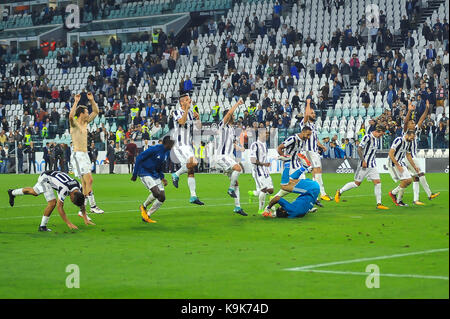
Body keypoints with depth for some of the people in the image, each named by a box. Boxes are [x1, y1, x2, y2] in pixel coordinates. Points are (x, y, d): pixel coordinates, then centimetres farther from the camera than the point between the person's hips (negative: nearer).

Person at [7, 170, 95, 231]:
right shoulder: (64, 188, -39)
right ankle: (42, 226, -2)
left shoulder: (79, 188, -19)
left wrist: (85, 219, -7)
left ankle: (12, 192, 54)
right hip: (45, 178, -8)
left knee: (34, 192, 29)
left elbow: (81, 204, -3)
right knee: (52, 203, -20)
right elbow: (59, 206, -34)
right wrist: (68, 223, -34)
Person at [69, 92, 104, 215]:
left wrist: (92, 100, 9)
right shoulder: (74, 123, -9)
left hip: (85, 154, 9)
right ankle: (93, 206, -12)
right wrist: (76, 102, -29)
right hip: (78, 155, -9)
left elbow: (96, 111, 22)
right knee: (89, 180, -15)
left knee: (85, 183, 6)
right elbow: (71, 115, -32)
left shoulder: (85, 122, 14)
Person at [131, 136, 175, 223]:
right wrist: (135, 174, -12)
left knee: (162, 197, -3)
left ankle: (146, 216, 8)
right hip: (145, 173, -8)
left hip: (155, 174, 8)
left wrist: (162, 178, 6)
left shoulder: (167, 153, 7)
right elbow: (139, 158, -14)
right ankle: (144, 206, 2)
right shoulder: (155, 149, -19)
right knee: (156, 192, -26)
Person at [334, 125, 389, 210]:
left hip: (372, 165, 7)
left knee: (377, 182, -3)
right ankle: (339, 192, 18)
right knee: (357, 183, 0)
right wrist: (363, 161, -23)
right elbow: (359, 149, -19)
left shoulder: (378, 138, 9)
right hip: (364, 164, -7)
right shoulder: (367, 137, -16)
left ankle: (379, 204, -1)